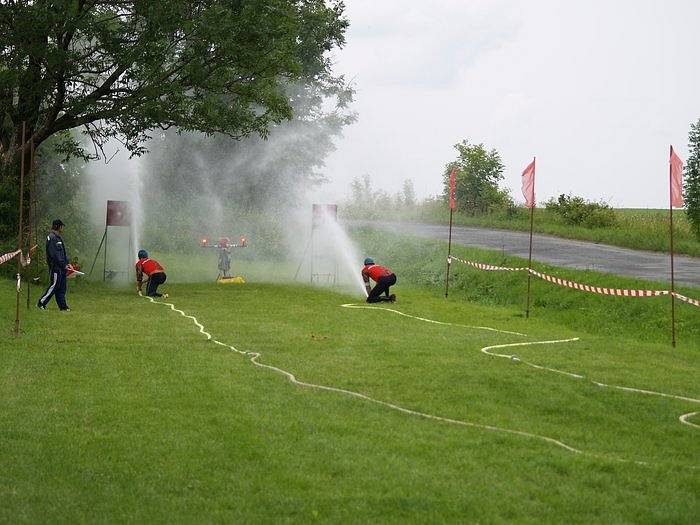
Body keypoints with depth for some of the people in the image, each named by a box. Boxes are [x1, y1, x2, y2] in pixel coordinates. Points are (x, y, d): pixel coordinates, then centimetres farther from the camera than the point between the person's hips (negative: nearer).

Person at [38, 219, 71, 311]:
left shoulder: (59, 238, 17)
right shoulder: (52, 238, -15)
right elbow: (54, 255, -20)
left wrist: (67, 263, 10)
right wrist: (64, 265, -18)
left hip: (61, 268, 10)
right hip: (55, 267, -10)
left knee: (62, 288, 9)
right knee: (54, 286, -5)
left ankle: (63, 306, 11)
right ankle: (41, 302, 5)